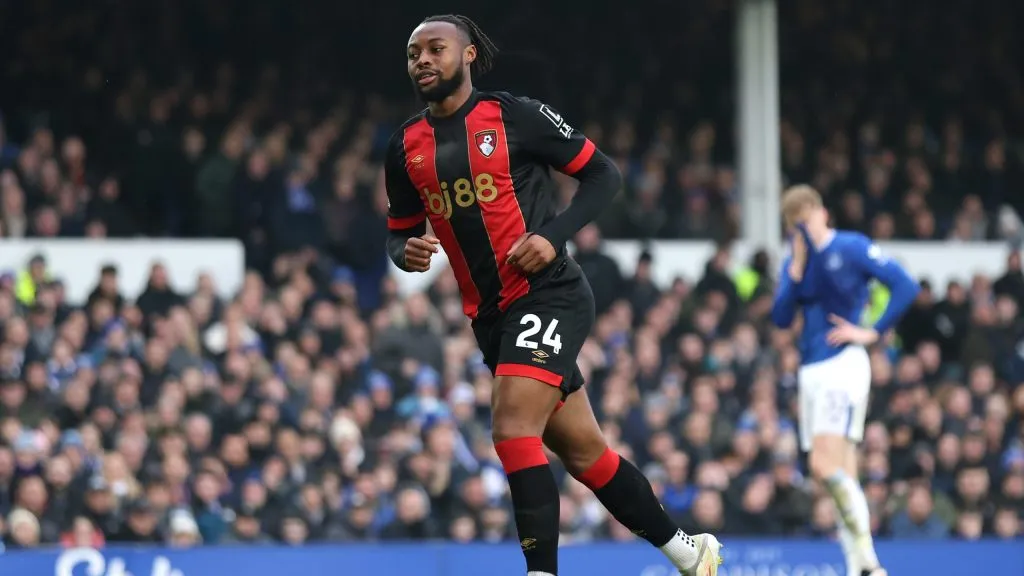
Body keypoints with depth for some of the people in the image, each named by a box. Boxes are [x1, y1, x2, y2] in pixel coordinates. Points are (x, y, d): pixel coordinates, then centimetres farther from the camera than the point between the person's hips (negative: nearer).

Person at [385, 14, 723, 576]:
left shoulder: (514, 116, -6)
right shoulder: (406, 147, 8)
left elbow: (603, 174, -1)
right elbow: (399, 233, 18)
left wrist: (554, 235, -14)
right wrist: (408, 252, -6)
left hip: (549, 294, -6)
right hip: (491, 315, 6)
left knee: (513, 429, -23)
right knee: (583, 450, 10)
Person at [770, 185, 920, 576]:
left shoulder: (853, 248, -6)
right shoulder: (794, 261, 13)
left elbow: (905, 286, -12)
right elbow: (781, 319, 4)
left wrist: (873, 333, -13)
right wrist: (797, 269, -6)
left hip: (843, 364, -7)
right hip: (810, 371, 7)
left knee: (826, 466, -21)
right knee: (841, 478, 6)